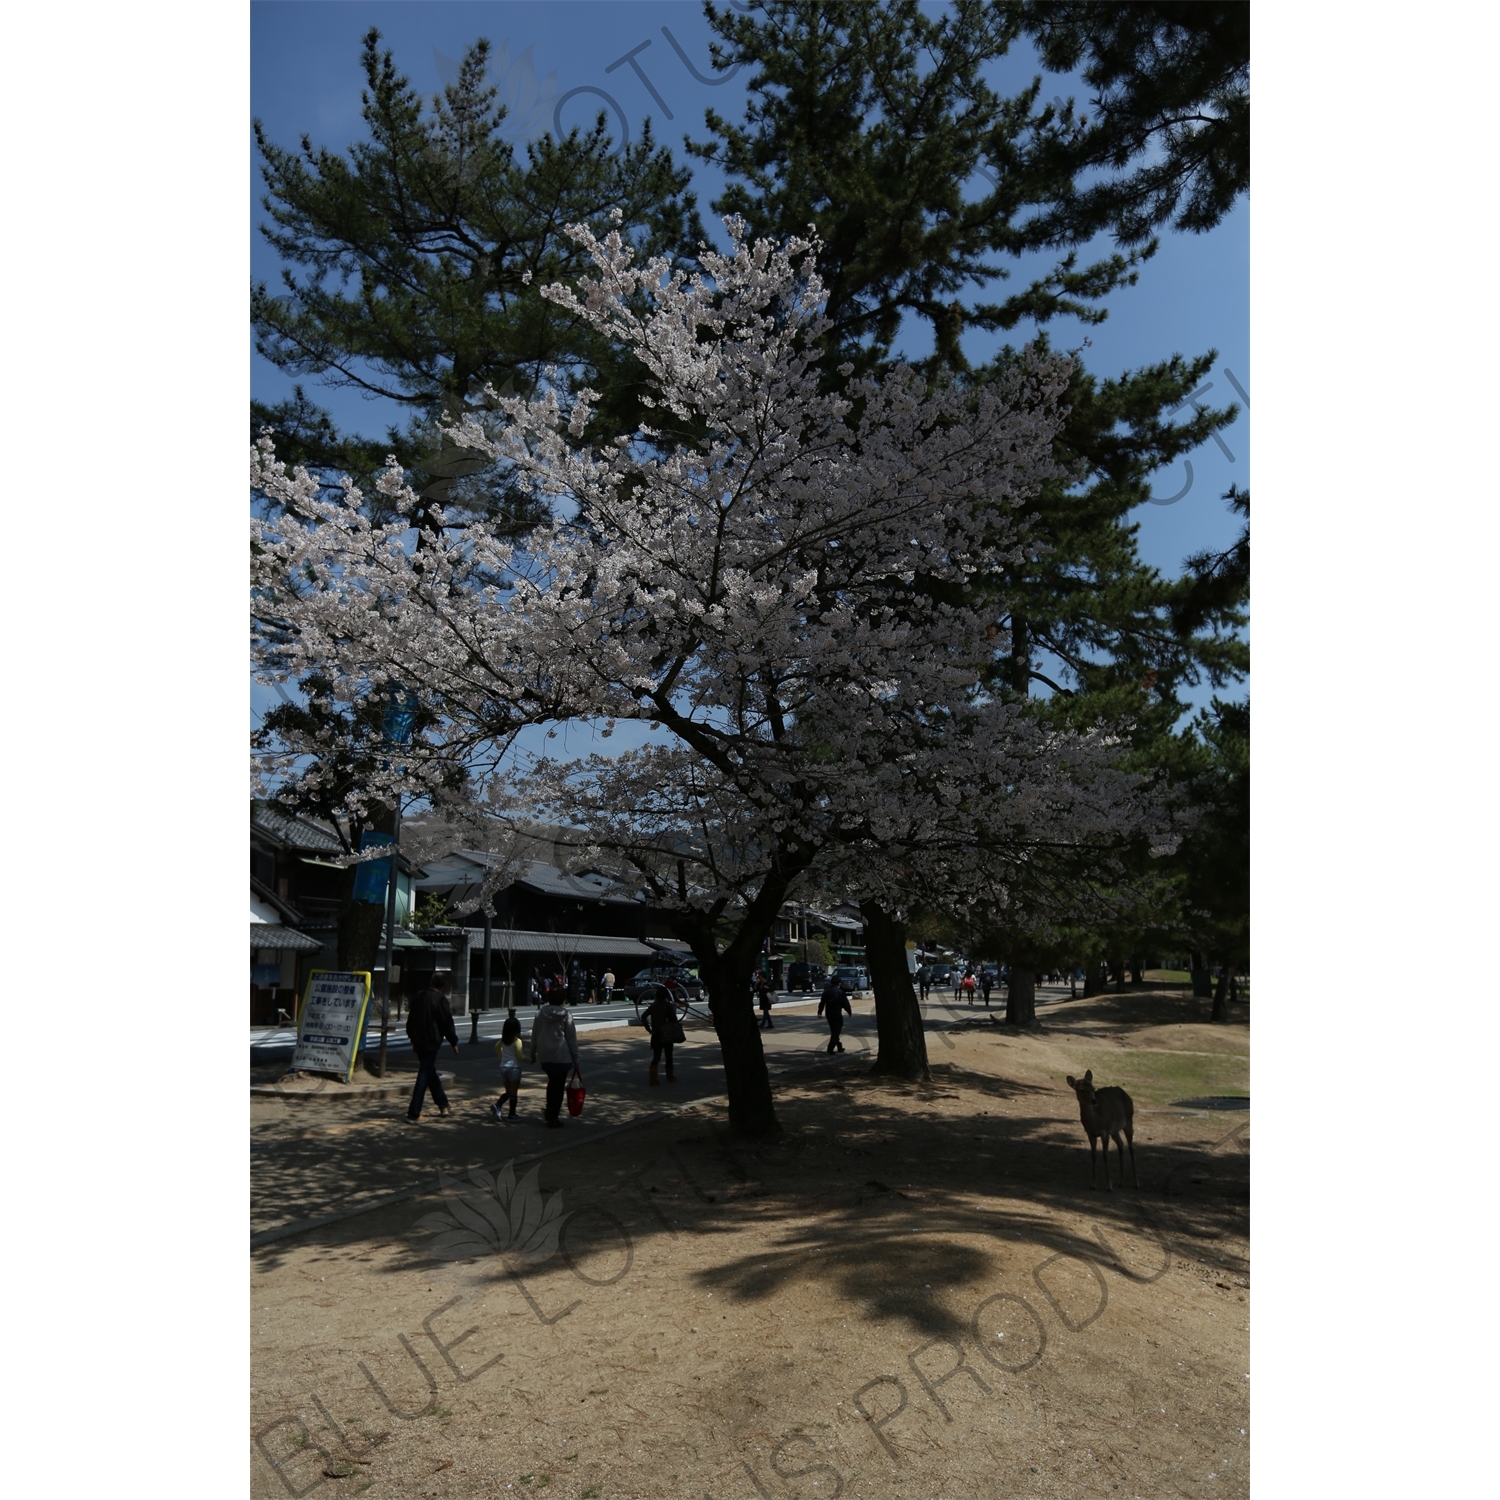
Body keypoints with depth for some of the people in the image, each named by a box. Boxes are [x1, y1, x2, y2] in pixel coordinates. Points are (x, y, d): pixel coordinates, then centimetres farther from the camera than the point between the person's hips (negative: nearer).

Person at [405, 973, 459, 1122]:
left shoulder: (419, 997, 10)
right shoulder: (440, 999, -12)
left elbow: (410, 1021, 17)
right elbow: (447, 1023, -10)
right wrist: (454, 1042, 0)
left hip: (418, 1041, 8)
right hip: (431, 1042, -8)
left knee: (430, 1072, 18)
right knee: (424, 1075, -4)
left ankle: (443, 1104, 28)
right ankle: (413, 1113, -6)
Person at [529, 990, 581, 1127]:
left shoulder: (540, 1012, 0)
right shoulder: (566, 1014, -10)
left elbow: (534, 1035, 6)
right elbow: (571, 1038, -8)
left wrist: (533, 1053, 17)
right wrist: (575, 1058, -1)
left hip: (544, 1056, 4)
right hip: (561, 1056, -4)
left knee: (552, 1082, 23)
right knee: (558, 1086, 5)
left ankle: (550, 1112, 25)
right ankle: (553, 1119, 7)